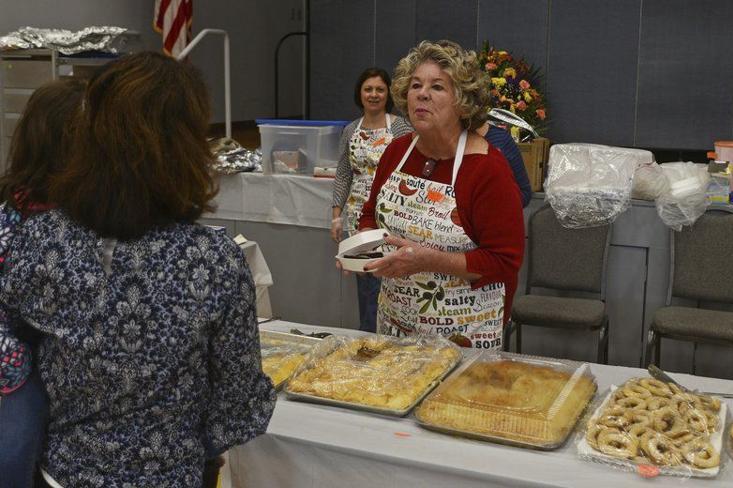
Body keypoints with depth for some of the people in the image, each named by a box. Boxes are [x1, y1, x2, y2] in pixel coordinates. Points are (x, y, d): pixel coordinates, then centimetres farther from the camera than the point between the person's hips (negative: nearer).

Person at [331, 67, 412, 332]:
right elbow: (343, 175, 13)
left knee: (378, 278, -6)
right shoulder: (350, 131, 9)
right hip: (359, 214, 5)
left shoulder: (400, 127, -5)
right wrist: (337, 215, 8)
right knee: (364, 278, 10)